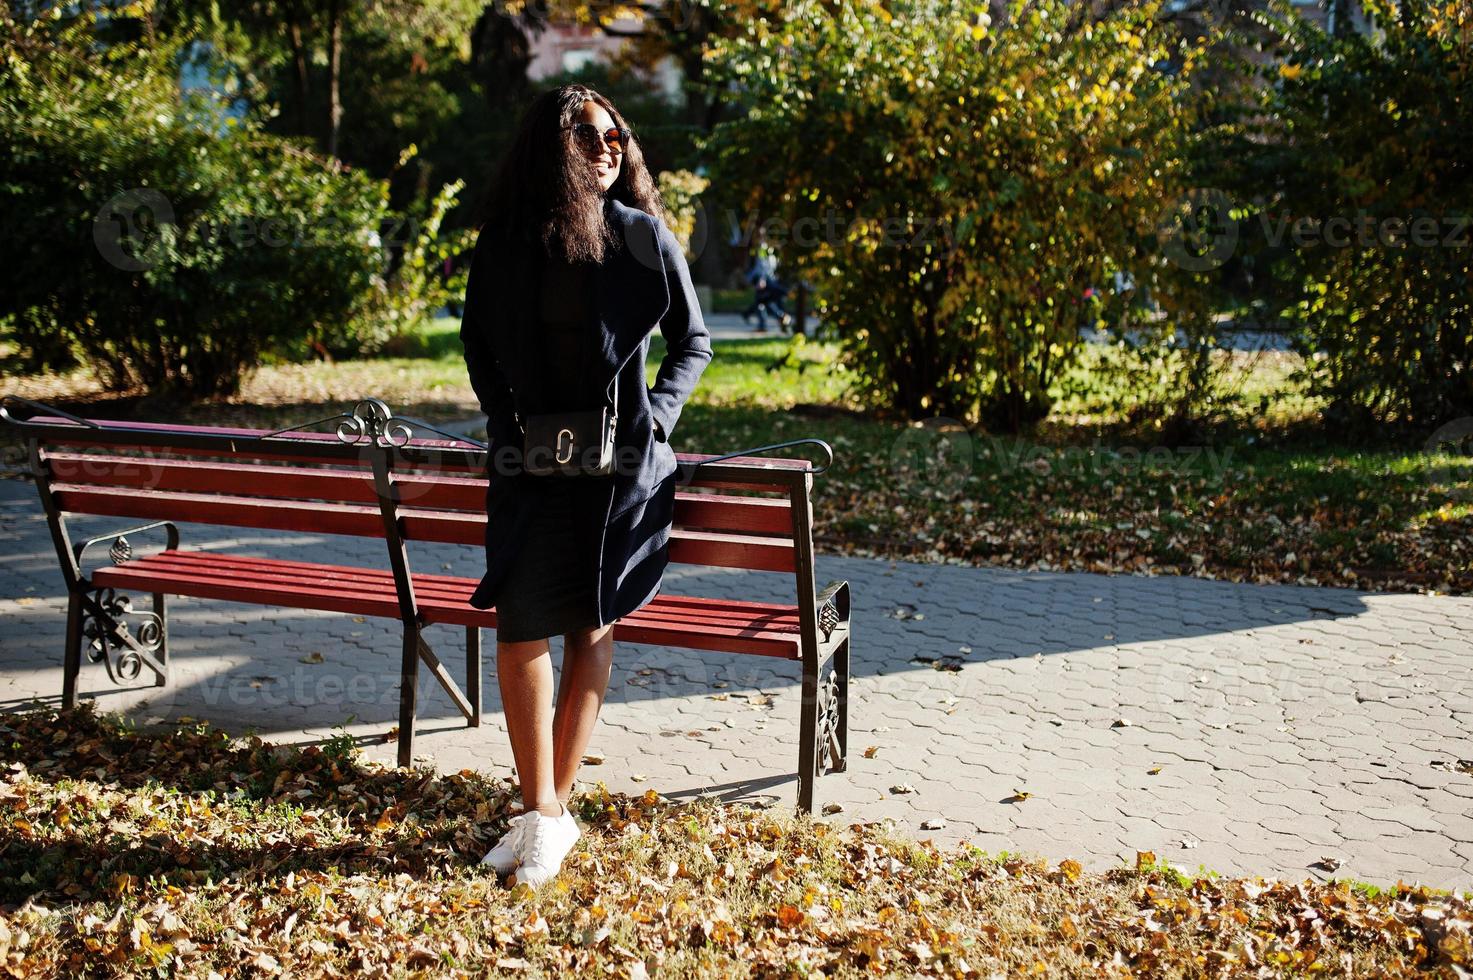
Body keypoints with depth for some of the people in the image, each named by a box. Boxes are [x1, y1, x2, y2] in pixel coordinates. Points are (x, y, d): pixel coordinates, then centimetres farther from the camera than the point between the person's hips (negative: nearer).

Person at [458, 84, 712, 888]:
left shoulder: (643, 235, -4)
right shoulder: (506, 240, 1)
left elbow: (693, 343, 4)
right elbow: (478, 342, 13)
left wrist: (657, 414, -11)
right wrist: (501, 423, -1)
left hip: (622, 461, -1)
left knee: (592, 626, 4)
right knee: (521, 627, -9)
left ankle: (553, 806, 15)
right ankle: (541, 814, 2)